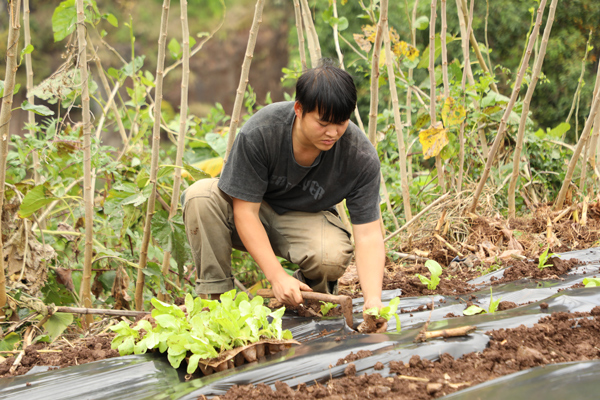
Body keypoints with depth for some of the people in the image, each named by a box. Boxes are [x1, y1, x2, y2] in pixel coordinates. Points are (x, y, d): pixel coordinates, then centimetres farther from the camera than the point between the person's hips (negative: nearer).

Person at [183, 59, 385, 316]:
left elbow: (368, 234, -23)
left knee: (333, 256, -35)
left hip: (305, 218, 0)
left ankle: (313, 288, 3)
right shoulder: (259, 132, -29)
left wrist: (373, 300, -38)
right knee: (200, 196, -31)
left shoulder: (362, 156, -24)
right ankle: (214, 294, -18)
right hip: (253, 214, 0)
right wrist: (277, 277, -31)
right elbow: (245, 210, -24)